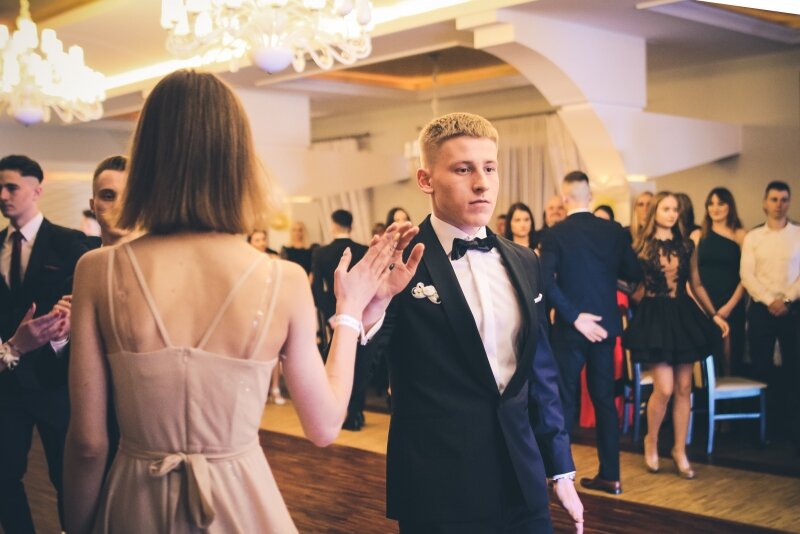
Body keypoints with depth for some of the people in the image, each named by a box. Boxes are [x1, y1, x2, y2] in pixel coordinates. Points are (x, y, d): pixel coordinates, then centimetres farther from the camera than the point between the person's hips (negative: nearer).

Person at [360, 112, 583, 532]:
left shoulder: (524, 263, 7)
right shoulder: (401, 265, -11)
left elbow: (541, 371, 12)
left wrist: (561, 470, 13)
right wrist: (377, 297, -35)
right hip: (439, 488, -5)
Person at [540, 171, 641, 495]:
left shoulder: (556, 234, -9)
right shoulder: (614, 230, 0)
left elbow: (546, 282, -19)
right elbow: (634, 273, 4)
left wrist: (574, 316, -15)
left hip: (571, 328, -3)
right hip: (605, 325, 3)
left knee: (565, 400, 6)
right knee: (605, 399, 11)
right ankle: (610, 475, 16)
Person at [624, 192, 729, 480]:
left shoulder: (687, 245, 9)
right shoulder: (642, 247, -1)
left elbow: (696, 285, 13)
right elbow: (636, 288, 1)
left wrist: (714, 314, 9)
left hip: (684, 315, 4)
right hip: (654, 316, -4)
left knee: (684, 388, 5)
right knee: (664, 388, -10)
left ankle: (680, 450, 17)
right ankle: (651, 440, 15)